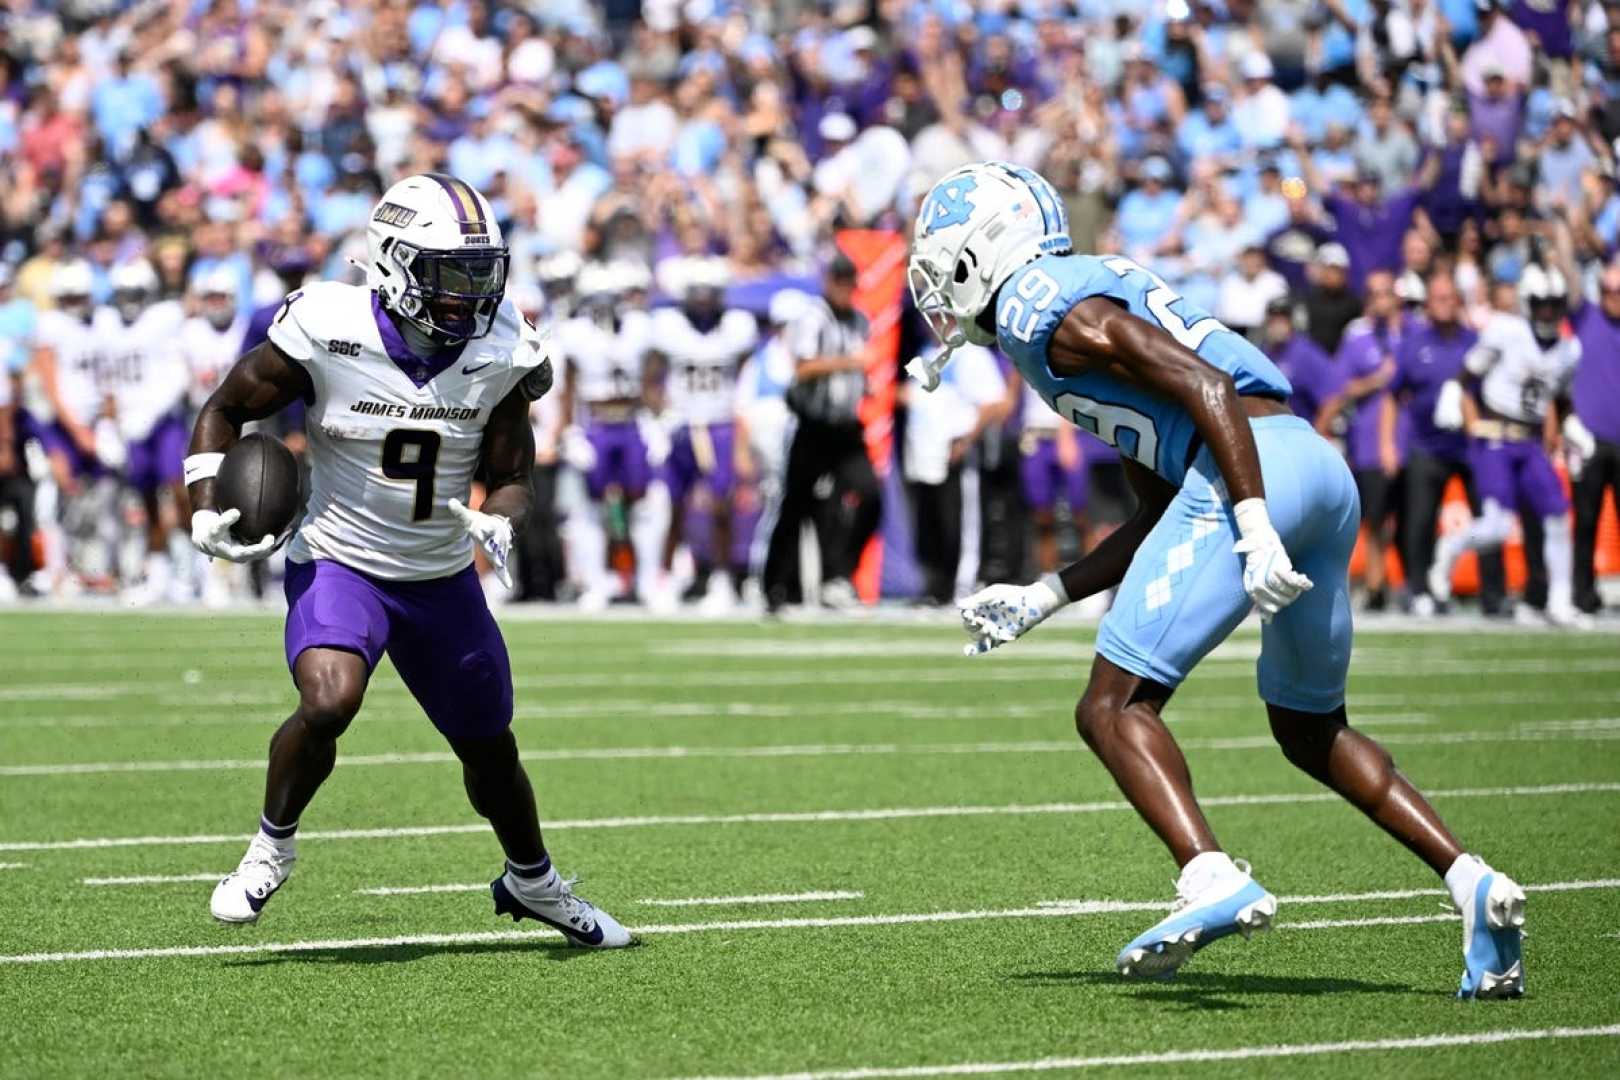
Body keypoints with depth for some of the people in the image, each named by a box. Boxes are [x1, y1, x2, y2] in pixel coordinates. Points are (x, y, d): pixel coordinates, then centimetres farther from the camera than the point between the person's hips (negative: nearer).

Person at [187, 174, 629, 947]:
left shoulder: (497, 356, -10)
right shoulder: (327, 334, -19)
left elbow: (511, 474, 1)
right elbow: (225, 411, -5)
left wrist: (496, 522, -22)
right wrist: (206, 514, -15)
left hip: (443, 579, 4)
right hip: (338, 564, -4)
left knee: (490, 748, 14)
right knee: (329, 703, -31)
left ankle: (531, 882, 41)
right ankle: (272, 843, -5)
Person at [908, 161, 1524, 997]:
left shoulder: (1045, 307, 0)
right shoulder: (1085, 295, 29)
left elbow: (1204, 384, -13)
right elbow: (1162, 520, 28)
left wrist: (1254, 529, -21)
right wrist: (1041, 600, 27)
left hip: (1258, 469, -9)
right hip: (1324, 467, 9)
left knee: (1114, 708, -5)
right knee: (1310, 730, 23)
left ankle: (1213, 879, -26)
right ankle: (1472, 882, 10)